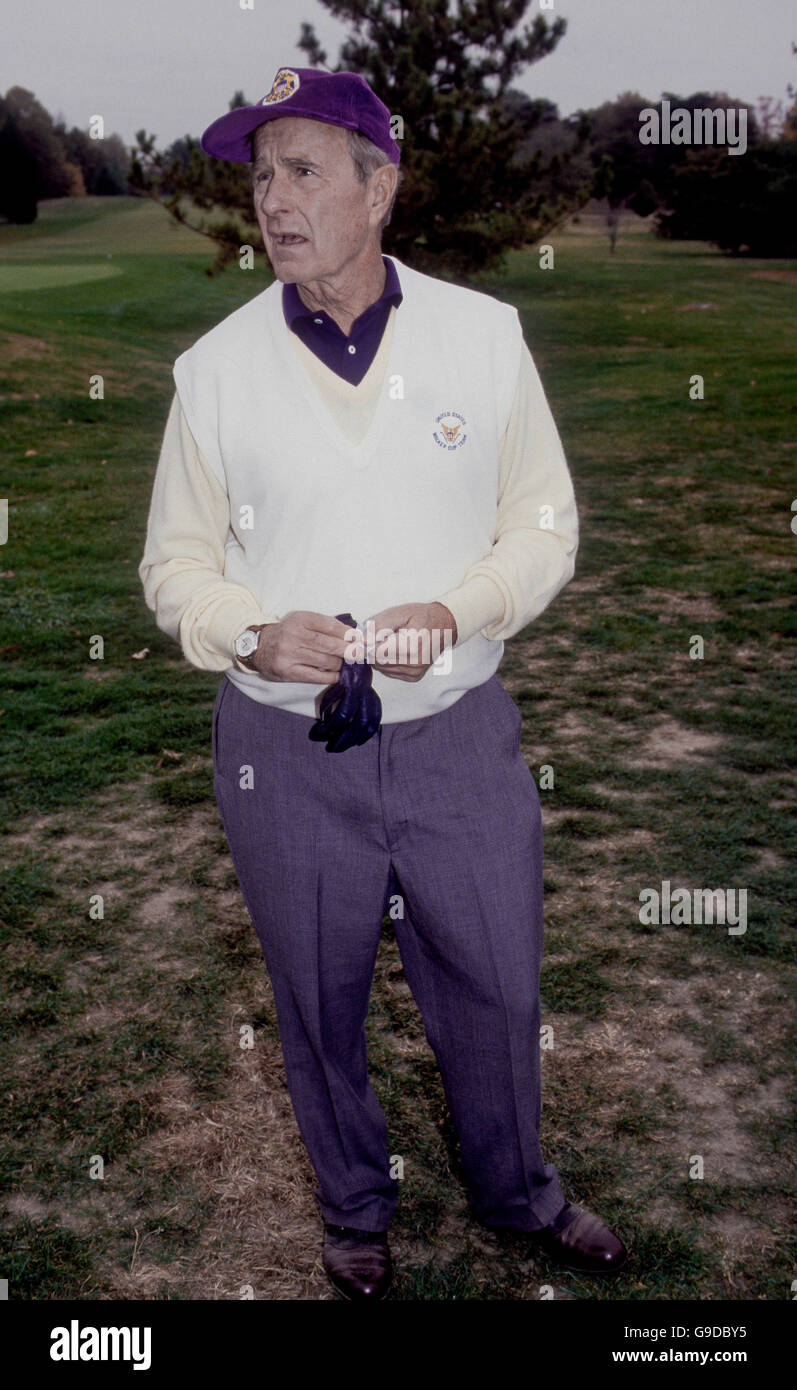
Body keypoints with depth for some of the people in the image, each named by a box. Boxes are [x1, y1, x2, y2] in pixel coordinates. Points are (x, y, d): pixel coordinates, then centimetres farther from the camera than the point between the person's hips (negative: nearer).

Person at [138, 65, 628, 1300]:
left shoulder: (485, 333, -1)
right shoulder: (215, 368, -2)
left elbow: (545, 523, 3)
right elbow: (177, 562, 4)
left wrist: (458, 610, -16)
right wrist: (254, 635, -16)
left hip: (462, 737, 1)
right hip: (285, 748, 0)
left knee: (496, 986, 14)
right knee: (319, 1002, 16)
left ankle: (518, 1194, 45)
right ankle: (355, 1208, 45)